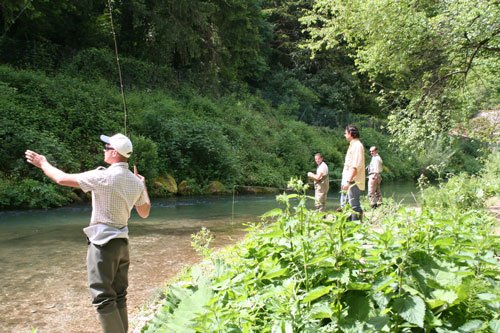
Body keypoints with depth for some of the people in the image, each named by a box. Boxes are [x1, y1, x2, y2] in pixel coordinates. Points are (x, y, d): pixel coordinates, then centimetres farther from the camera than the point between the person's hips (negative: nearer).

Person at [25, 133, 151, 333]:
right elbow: (144, 213, 16)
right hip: (122, 242, 7)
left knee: (103, 298, -2)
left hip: (103, 242, -7)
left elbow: (62, 179, -11)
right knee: (118, 296, 14)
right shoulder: (136, 182, 4)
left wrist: (43, 164, 8)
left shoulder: (103, 176, -17)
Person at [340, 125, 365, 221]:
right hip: (347, 182, 10)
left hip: (353, 183, -10)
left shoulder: (357, 145, -12)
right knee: (344, 206, 15)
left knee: (355, 207, -7)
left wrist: (349, 181, -26)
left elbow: (356, 166, -21)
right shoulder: (352, 145, 18)